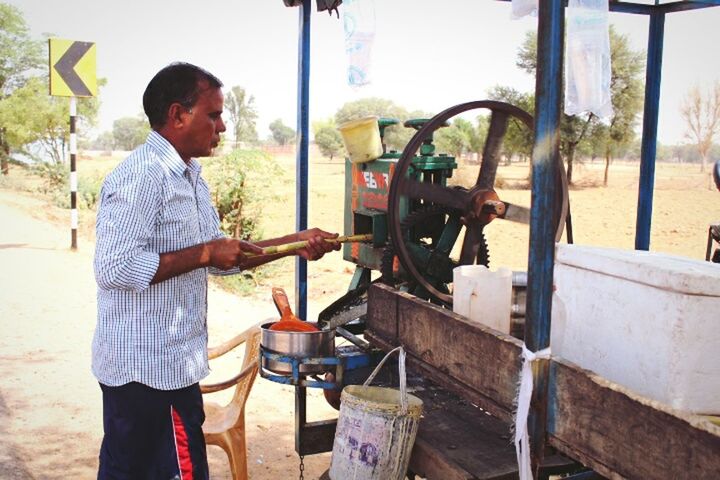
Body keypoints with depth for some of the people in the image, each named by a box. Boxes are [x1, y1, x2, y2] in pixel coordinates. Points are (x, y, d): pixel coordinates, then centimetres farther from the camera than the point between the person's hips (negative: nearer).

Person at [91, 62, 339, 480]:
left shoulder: (190, 178, 14)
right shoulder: (141, 177, -18)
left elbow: (220, 259, 15)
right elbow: (115, 268, -26)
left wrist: (296, 242, 7)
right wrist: (204, 254, -22)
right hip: (152, 370, -9)